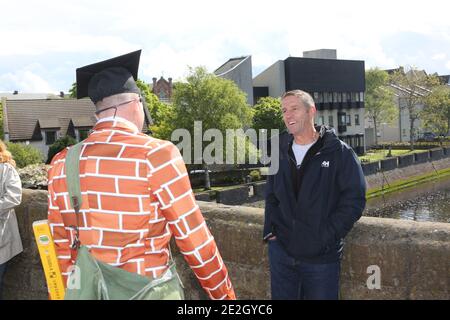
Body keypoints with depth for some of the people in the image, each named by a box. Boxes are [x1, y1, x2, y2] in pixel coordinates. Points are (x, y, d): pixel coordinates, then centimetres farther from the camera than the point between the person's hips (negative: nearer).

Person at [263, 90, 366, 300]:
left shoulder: (339, 152, -7)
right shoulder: (280, 152, 7)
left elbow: (354, 199, -10)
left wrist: (327, 236, -15)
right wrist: (270, 230, 3)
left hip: (322, 257, -4)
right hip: (280, 251, 4)